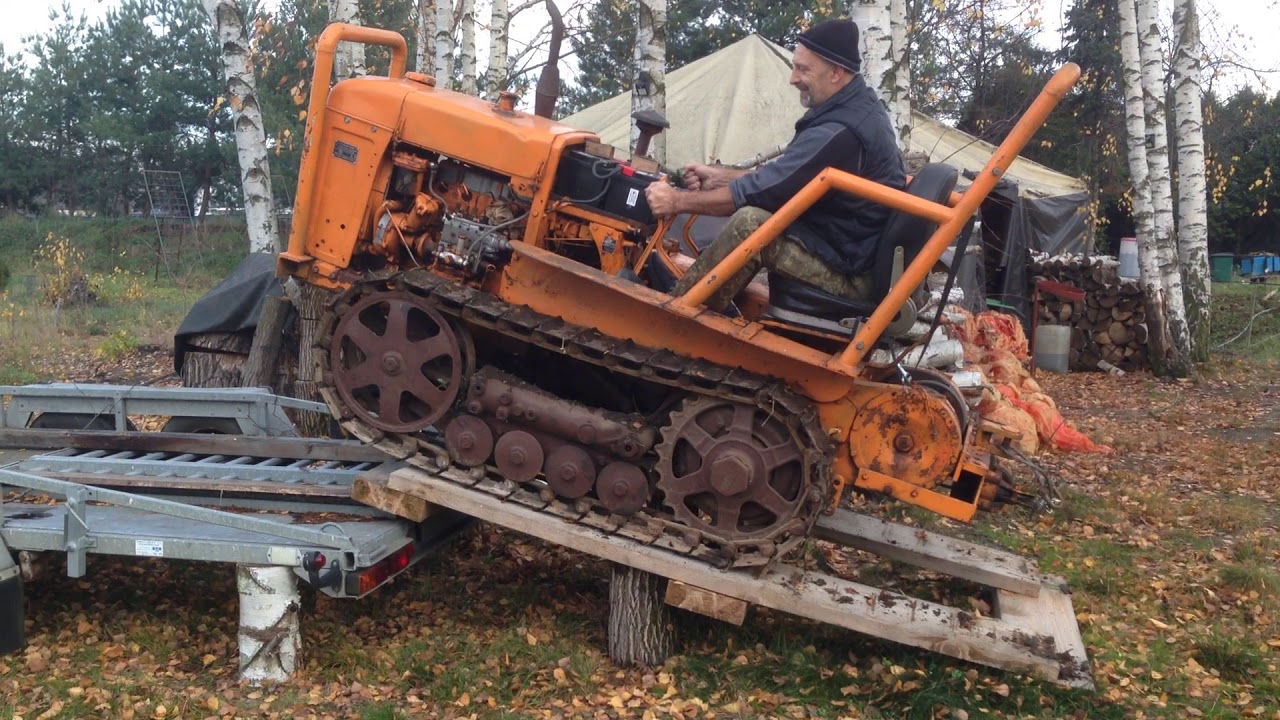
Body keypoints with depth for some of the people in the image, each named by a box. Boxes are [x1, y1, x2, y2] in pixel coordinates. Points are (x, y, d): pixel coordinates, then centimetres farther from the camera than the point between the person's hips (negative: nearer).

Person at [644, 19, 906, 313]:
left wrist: (678, 201, -12)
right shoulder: (858, 105, 7)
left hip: (852, 270, -11)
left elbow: (762, 190, -21)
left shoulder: (840, 132, -26)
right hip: (862, 250, 11)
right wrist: (719, 176, 7)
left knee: (750, 222, -25)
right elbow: (782, 176, 15)